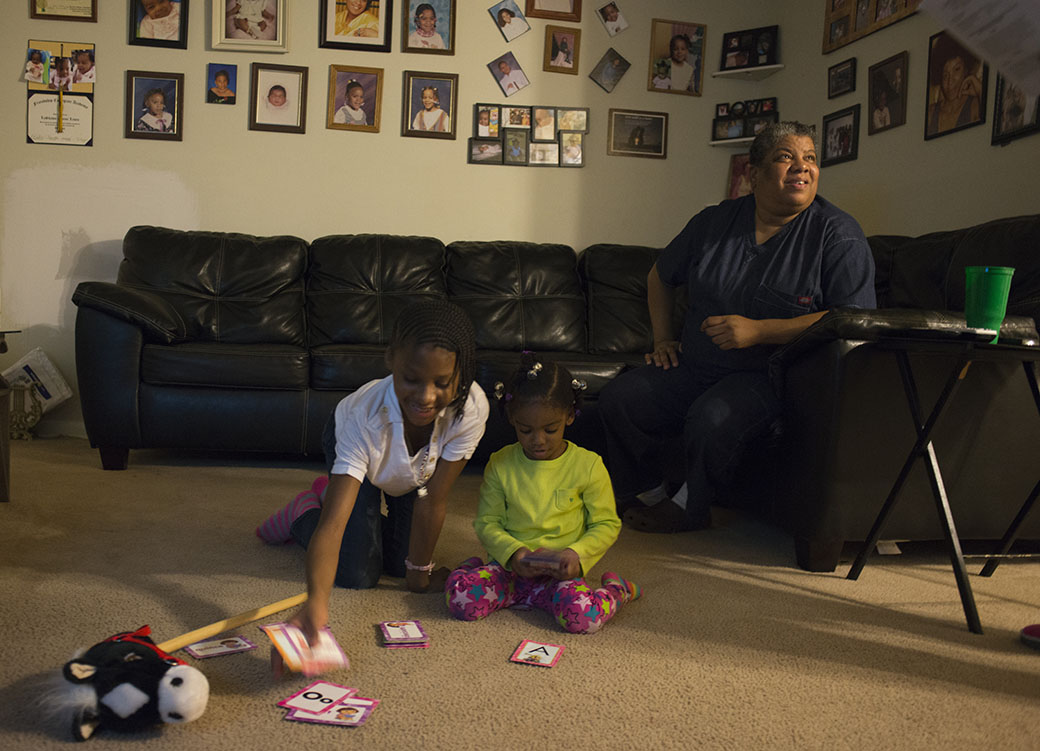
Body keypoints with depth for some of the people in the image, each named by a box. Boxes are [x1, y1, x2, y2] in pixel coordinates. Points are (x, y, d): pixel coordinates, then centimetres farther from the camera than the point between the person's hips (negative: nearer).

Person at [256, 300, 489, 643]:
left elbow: (432, 502, -30)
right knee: (358, 576, -9)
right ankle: (303, 512, 21)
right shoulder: (364, 415, -46)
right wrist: (316, 600, -67)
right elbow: (333, 522, -51)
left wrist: (419, 573, -18)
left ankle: (328, 493, 30)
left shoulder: (471, 409, -42)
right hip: (354, 447, -3)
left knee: (401, 564, 6)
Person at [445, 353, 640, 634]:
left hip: (559, 571, -1)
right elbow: (486, 523, 5)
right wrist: (513, 552, -15)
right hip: (510, 565, 2)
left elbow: (607, 524, 3)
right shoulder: (500, 464, 2)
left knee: (583, 616, -32)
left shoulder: (588, 466, -3)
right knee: (460, 595, -27)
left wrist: (576, 553, -17)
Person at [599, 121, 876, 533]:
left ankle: (688, 511, -3)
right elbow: (660, 275, 24)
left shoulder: (838, 234, -6)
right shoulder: (714, 221, 8)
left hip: (771, 374, -5)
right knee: (618, 397, -13)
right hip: (696, 368, 5)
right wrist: (662, 338, 11)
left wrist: (757, 331, -20)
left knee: (712, 419, -33)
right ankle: (637, 498, 9)